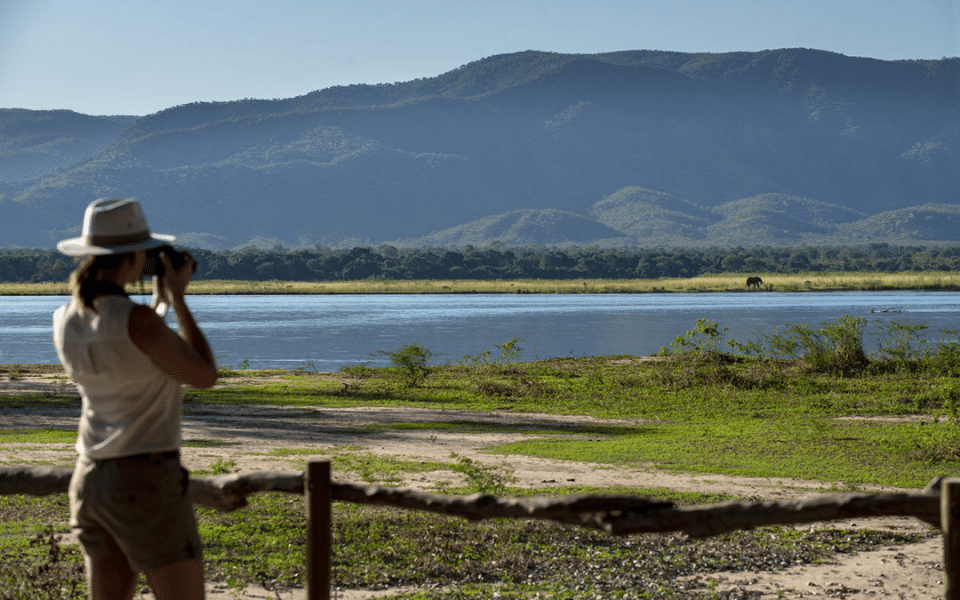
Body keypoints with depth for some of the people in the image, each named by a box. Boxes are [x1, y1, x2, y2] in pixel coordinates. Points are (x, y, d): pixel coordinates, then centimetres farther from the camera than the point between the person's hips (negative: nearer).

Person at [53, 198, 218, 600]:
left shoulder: (65, 321, 3)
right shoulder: (138, 319, -21)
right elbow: (205, 376, -7)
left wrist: (160, 298, 21)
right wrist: (177, 298, -1)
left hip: (90, 480, 8)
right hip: (147, 486, -8)